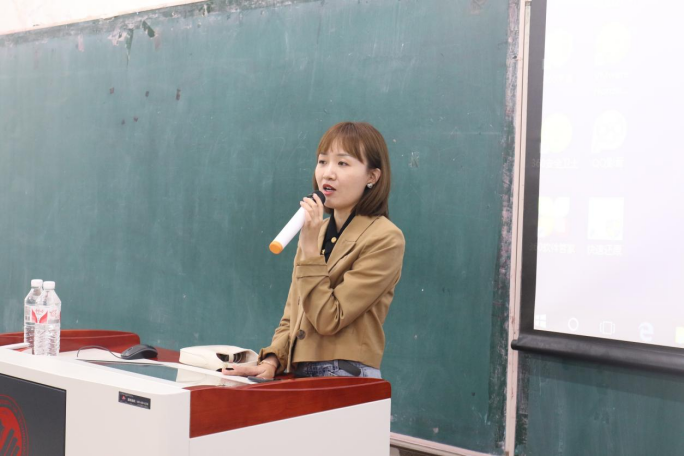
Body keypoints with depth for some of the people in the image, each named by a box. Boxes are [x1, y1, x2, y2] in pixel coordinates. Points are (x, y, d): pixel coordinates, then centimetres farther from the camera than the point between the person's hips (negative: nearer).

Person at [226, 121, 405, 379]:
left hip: (349, 379, -6)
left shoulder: (385, 238, -7)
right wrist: (272, 361, 0)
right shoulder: (317, 230, 12)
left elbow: (328, 320, -12)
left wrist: (310, 246, -14)